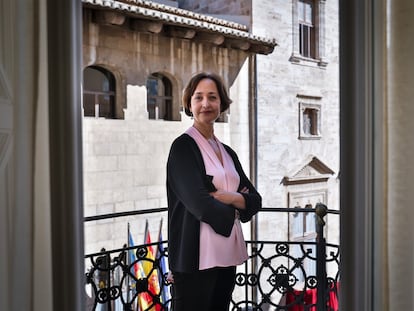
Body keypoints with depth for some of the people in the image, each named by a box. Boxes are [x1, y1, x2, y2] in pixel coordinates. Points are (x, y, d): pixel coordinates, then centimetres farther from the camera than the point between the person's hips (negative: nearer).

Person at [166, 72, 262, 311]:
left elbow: (255, 200, 10)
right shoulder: (183, 147, -6)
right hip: (196, 256, -6)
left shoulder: (228, 152, 15)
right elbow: (199, 203, -16)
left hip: (228, 255, 7)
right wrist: (233, 210, 0)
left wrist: (230, 197, -10)